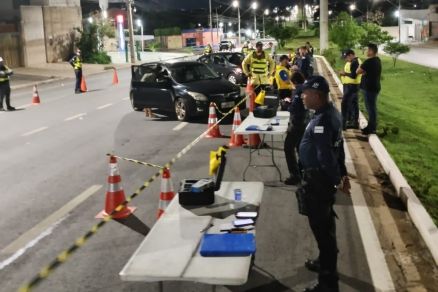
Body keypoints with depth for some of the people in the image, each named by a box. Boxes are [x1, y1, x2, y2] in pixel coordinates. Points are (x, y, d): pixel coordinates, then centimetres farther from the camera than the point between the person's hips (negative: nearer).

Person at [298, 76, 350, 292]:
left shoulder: (321, 121, -27)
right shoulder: (331, 112, 6)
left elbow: (325, 156, -26)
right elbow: (338, 146, 13)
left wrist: (337, 179, -14)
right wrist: (342, 173, 18)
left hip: (318, 179, -10)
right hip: (324, 177, 10)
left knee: (321, 228, -1)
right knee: (325, 224, 24)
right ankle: (325, 263, 42)